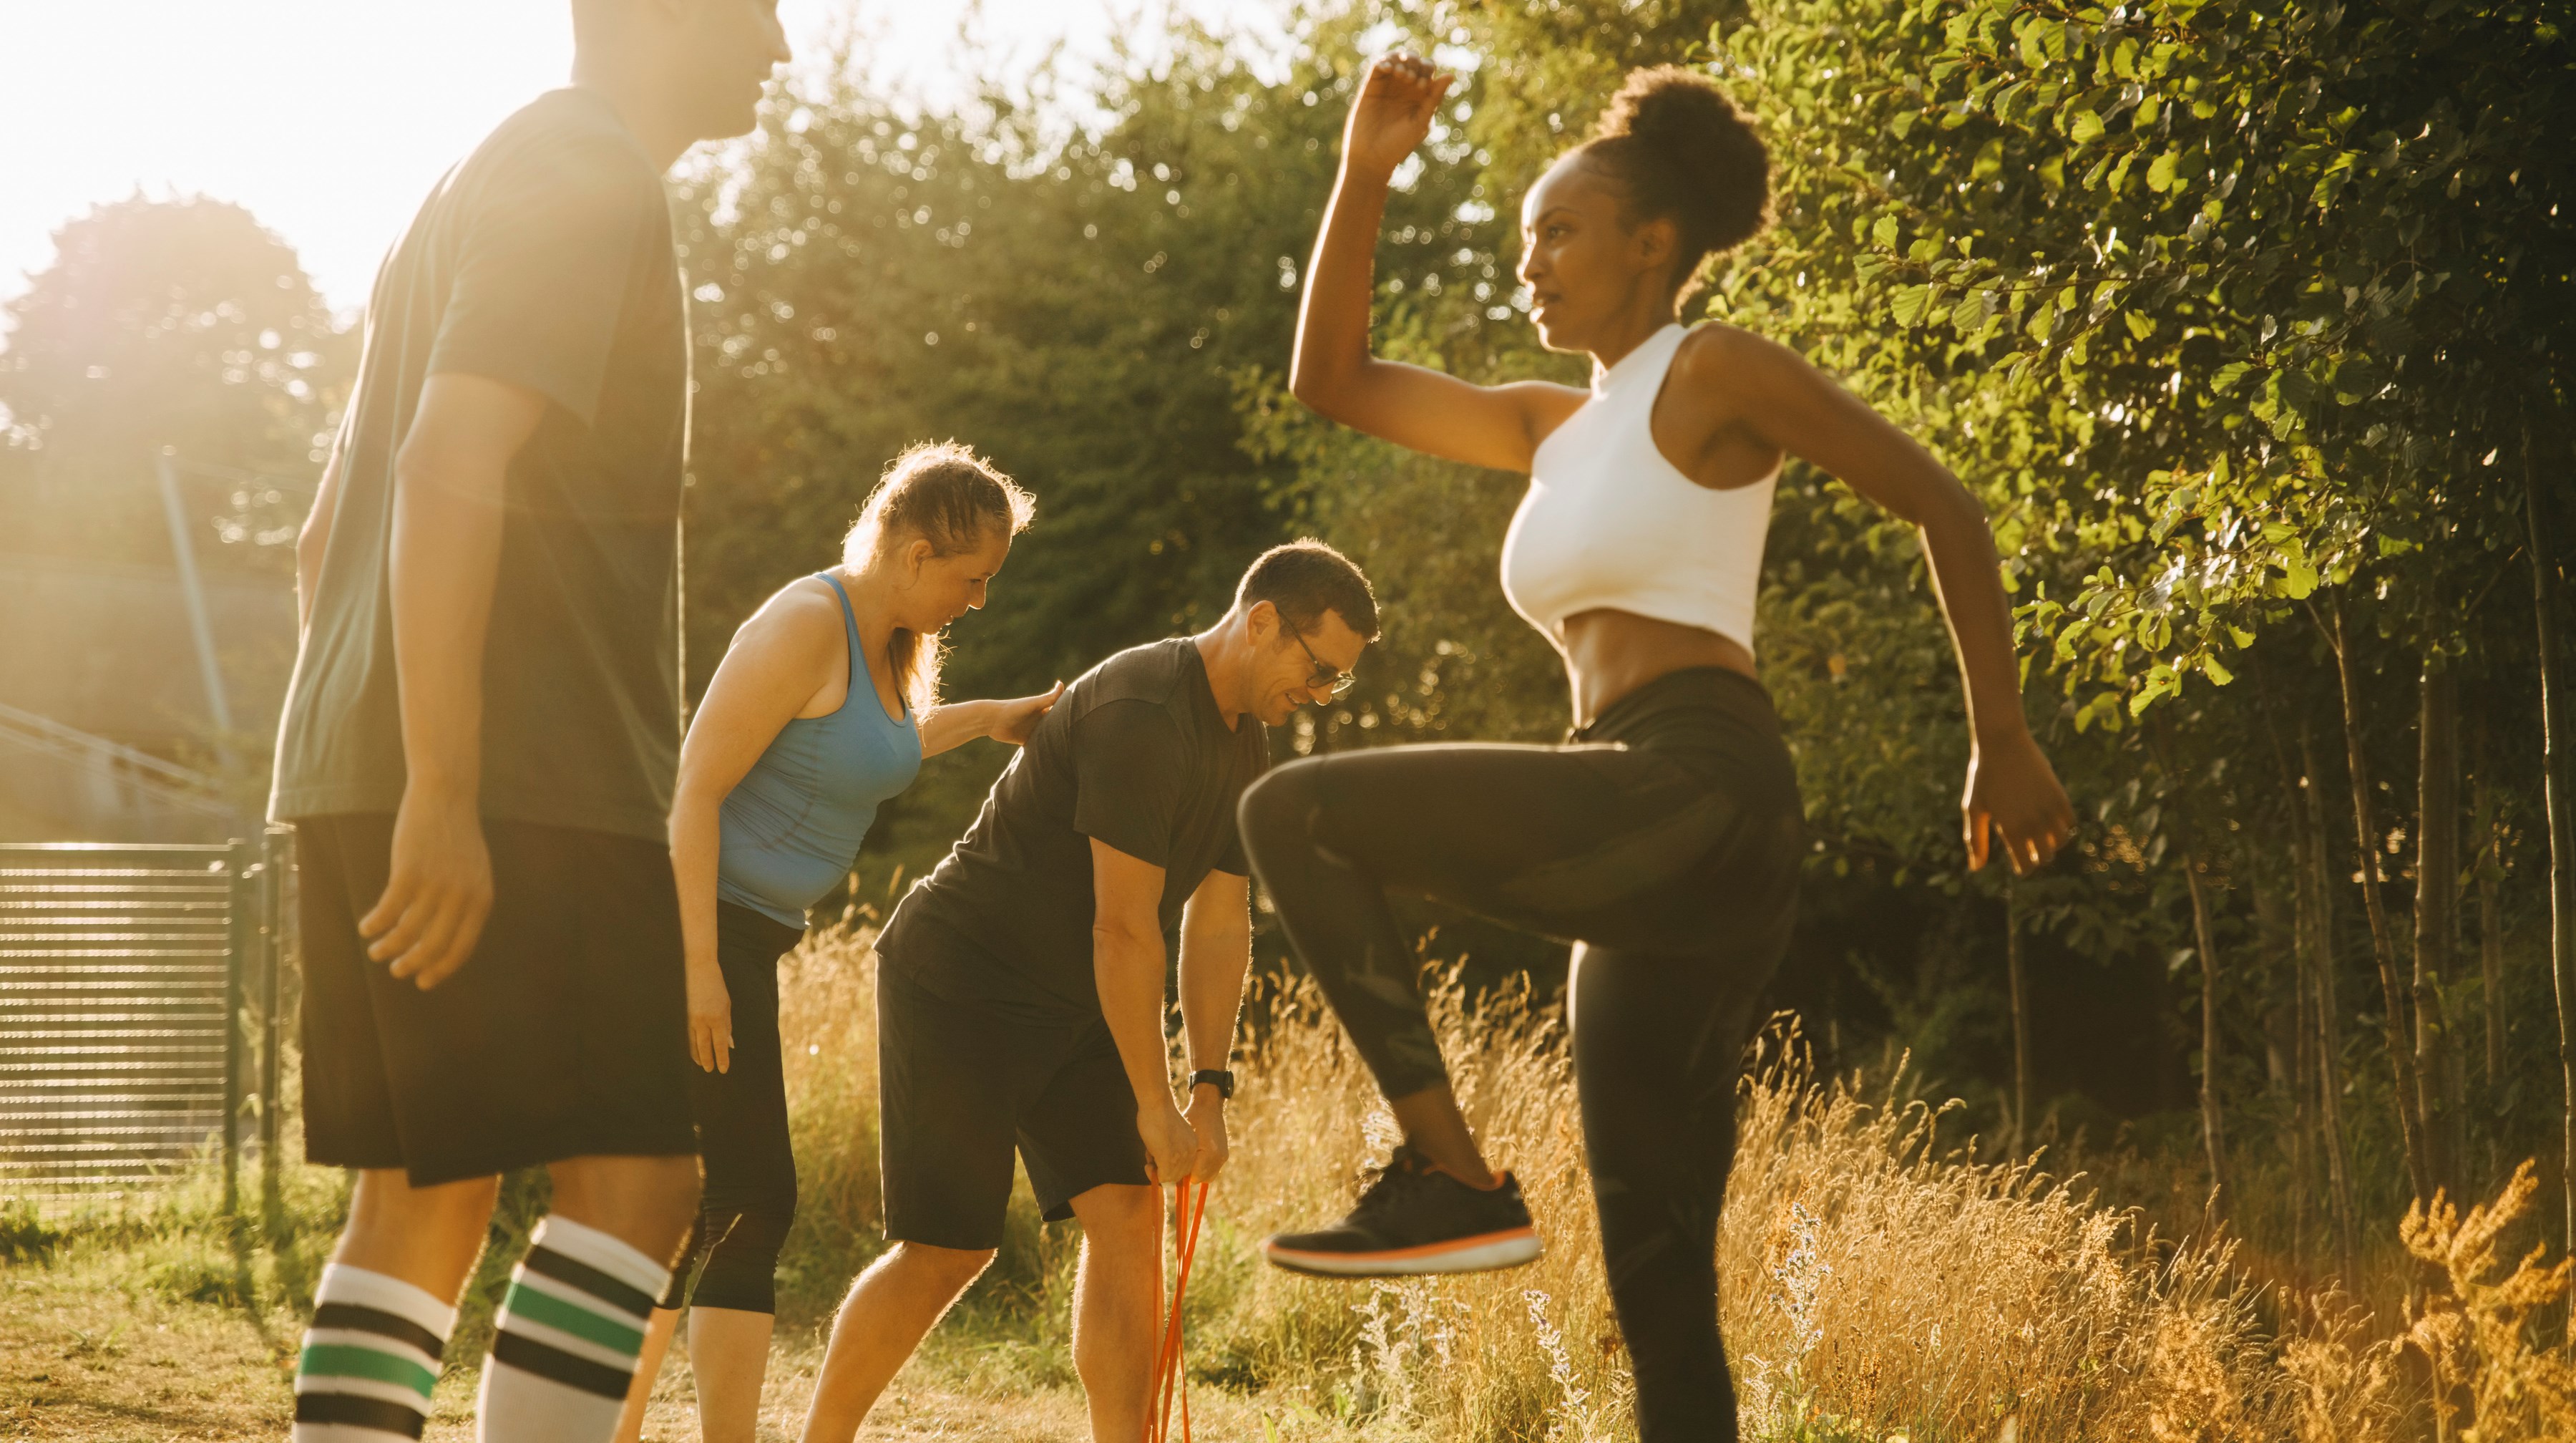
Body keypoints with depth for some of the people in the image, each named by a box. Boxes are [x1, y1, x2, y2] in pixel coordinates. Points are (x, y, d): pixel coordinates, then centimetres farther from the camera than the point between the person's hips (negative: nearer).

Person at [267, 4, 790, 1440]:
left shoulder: (482, 188, 25)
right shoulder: (589, 180, -7)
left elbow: (331, 535, 27)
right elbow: (448, 468, -20)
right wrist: (442, 792, -24)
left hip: (363, 782, 10)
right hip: (527, 785, -10)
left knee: (425, 1198, 7)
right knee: (638, 1176, -10)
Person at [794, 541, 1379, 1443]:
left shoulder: (1245, 742, 6)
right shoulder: (1141, 718, -25)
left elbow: (1220, 922, 9)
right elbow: (1124, 931, -25)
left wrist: (1210, 1088, 2)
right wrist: (1156, 1105, -20)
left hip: (1067, 1007, 9)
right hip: (959, 988, -9)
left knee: (1129, 1220, -5)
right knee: (946, 1253, -6)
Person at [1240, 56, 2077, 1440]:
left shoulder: (1714, 370, 2)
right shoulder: (1557, 426, 24)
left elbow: (1943, 507, 1)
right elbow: (1333, 378, 24)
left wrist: (2003, 742, -1)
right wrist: (1364, 174, 15)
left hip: (1696, 795, -9)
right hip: (1653, 884, 9)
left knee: (1293, 813, -15)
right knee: (1659, 1293, 5)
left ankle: (1450, 1173, -17)